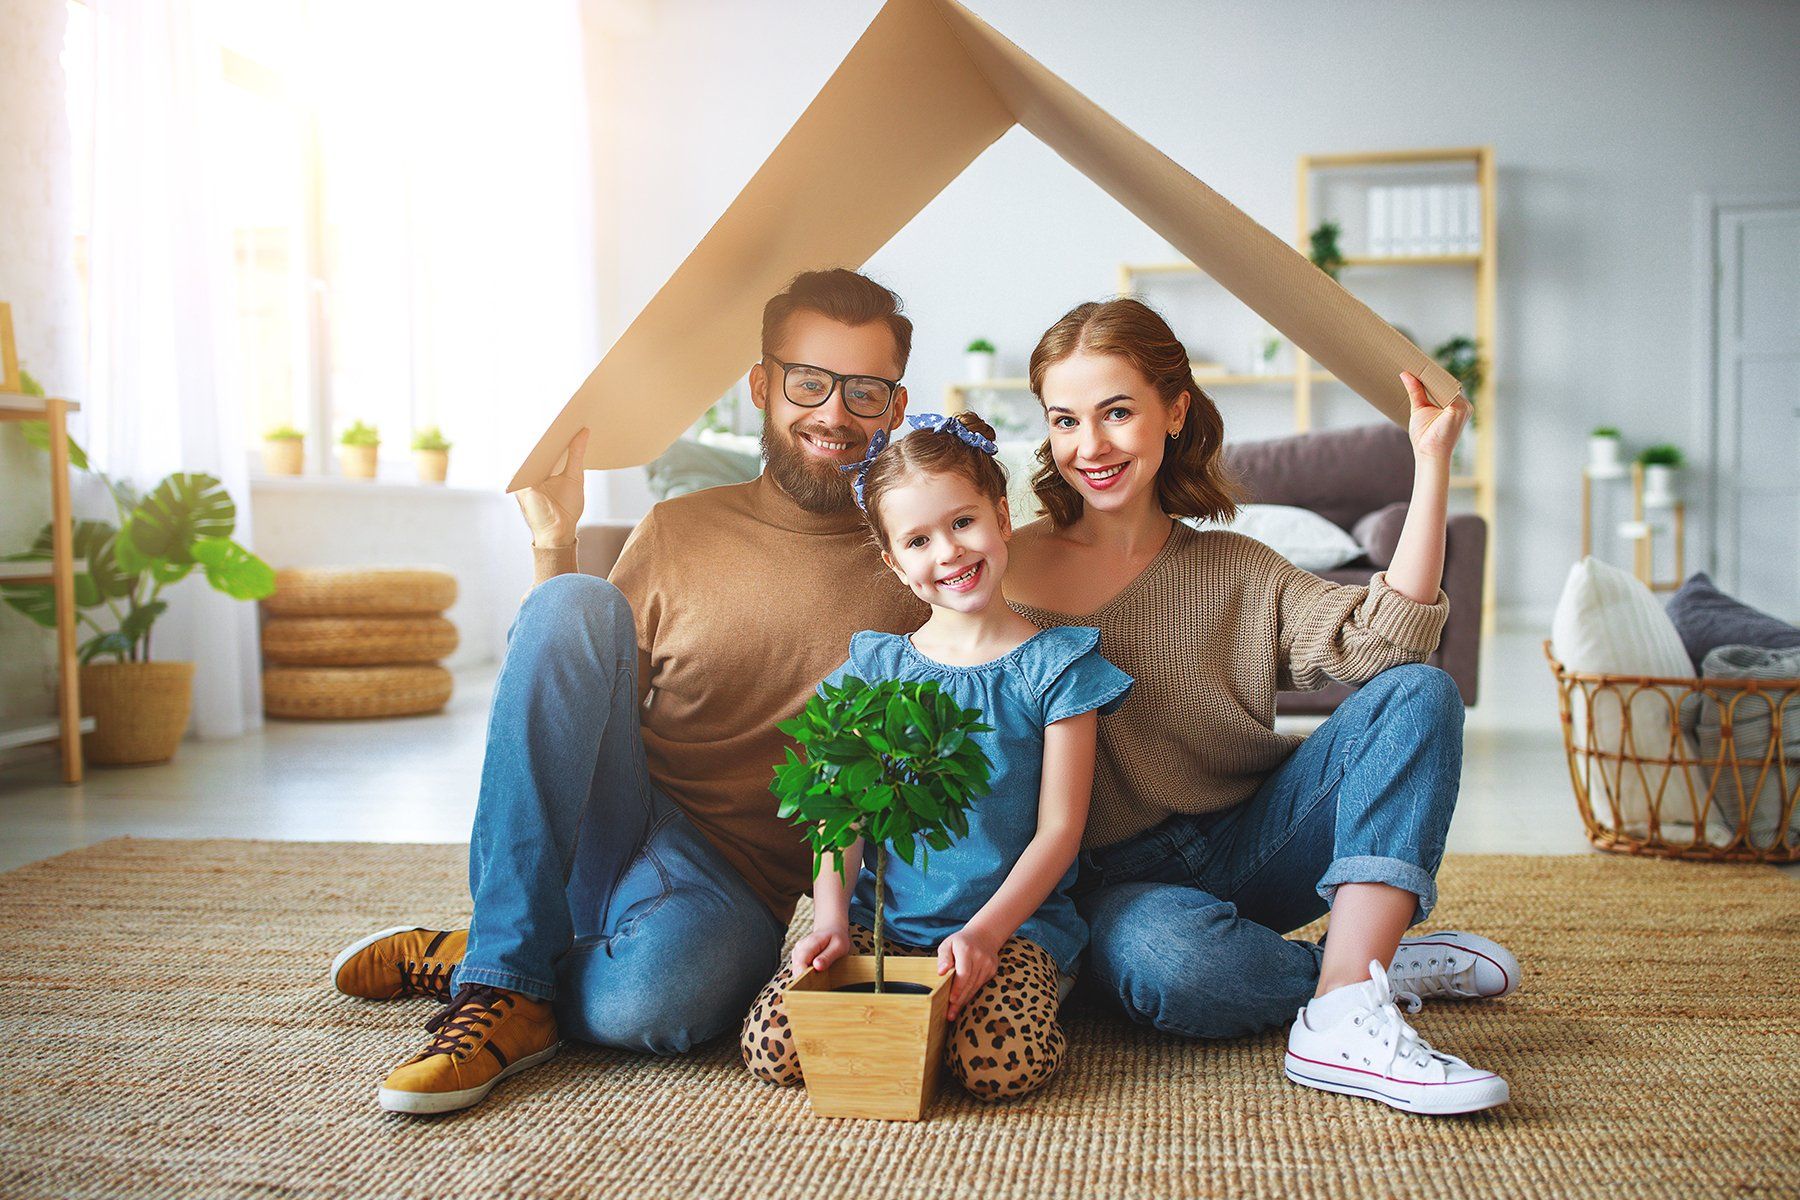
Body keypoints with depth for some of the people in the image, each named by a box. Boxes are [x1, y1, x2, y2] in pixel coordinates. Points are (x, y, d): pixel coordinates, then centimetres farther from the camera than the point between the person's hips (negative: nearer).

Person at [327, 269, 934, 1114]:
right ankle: (506, 973, -22)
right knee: (575, 604, -24)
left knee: (651, 997, -39)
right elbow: (572, 709, 10)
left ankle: (466, 961, -5)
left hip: (741, 895, -2)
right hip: (611, 838, 3)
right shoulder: (680, 530, 10)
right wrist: (554, 549, 0)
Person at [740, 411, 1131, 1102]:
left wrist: (985, 931, -17)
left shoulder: (1054, 666, -1)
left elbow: (1060, 829, -5)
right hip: (881, 921, 2)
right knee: (771, 1050, -19)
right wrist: (832, 918, -12)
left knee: (1002, 1068, -30)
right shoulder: (875, 667, 9)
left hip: (1013, 923, -2)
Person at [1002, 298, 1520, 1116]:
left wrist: (1431, 465, -11)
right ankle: (1384, 965, -8)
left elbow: (1382, 642, -10)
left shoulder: (1237, 573, 6)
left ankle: (1343, 1017, -31)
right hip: (1115, 885, -3)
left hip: (1245, 847, 4)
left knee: (1418, 693, -16)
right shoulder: (1009, 573, 0)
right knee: (1166, 962, -40)